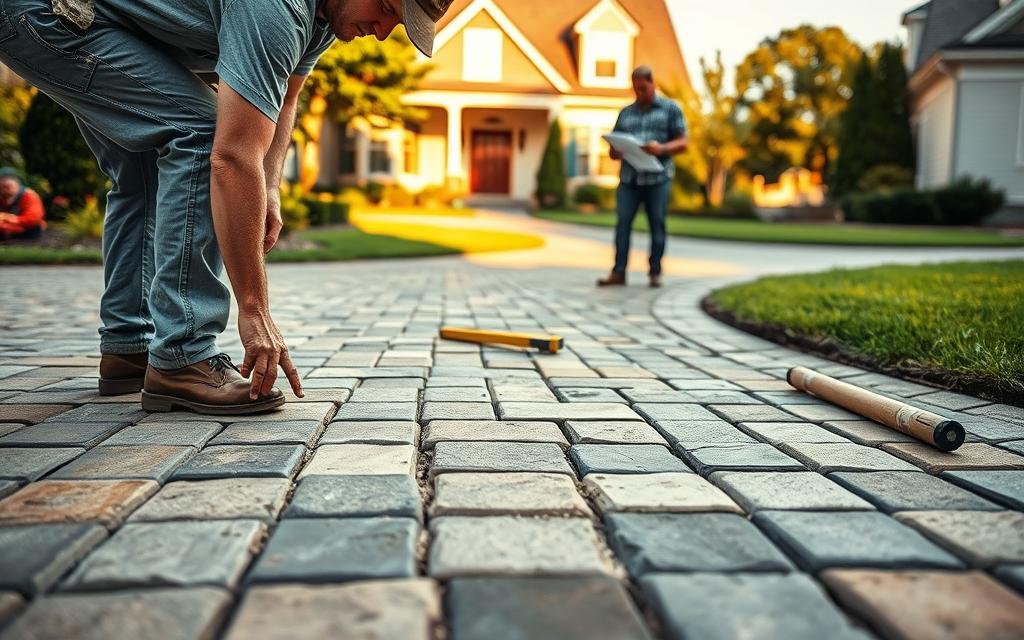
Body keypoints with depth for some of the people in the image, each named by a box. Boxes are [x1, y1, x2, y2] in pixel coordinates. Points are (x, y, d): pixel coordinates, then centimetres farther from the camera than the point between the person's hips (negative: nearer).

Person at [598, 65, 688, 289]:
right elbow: (613, 150, 18)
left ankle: (655, 273, 6)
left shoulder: (670, 109, 10)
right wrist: (617, 151, -7)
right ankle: (618, 272, -6)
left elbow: (682, 143, 3)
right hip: (628, 177, 3)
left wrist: (661, 149, -16)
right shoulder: (625, 113, 19)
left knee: (657, 225, 0)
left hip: (658, 177, -2)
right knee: (622, 222, -6)